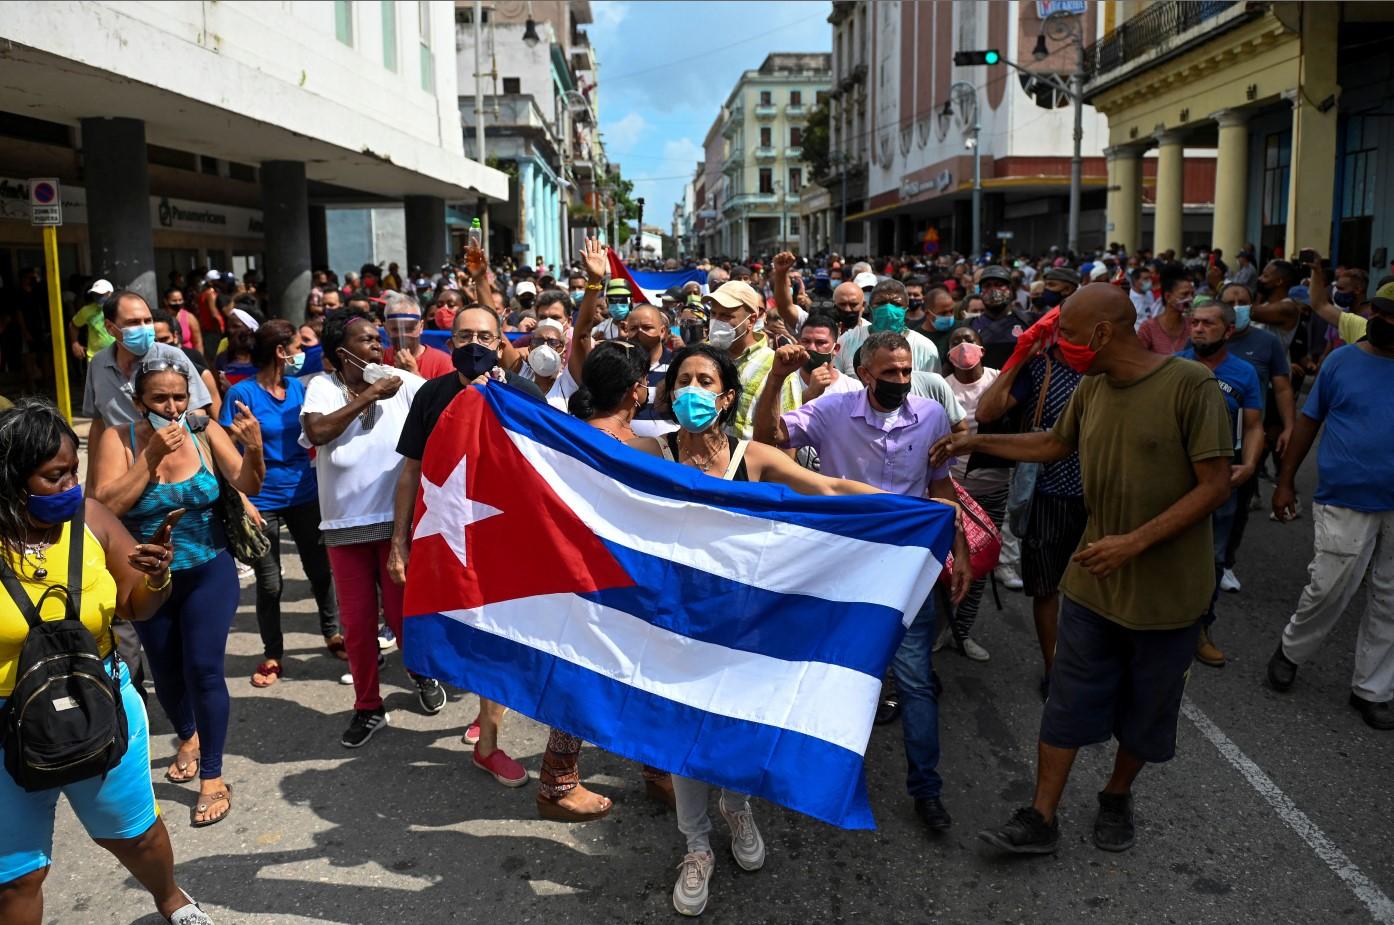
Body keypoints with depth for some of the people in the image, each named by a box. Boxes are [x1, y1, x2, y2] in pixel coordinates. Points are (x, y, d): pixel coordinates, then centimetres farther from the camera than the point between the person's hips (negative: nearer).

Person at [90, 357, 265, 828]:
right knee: (166, 673, 16)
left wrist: (254, 449, -34)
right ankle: (188, 737, 47)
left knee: (203, 668, -9)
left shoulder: (205, 431, -10)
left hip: (209, 573, -1)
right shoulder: (118, 439, -11)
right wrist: (152, 456, -26)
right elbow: (105, 505, -20)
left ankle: (212, 777, 5)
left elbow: (246, 486, -14)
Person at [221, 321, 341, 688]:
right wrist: (242, 501, -19)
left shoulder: (299, 387, 2)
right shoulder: (242, 393, -12)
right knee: (269, 583, 7)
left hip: (305, 495, 4)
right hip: (263, 501, -4)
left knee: (320, 568, 14)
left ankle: (332, 633, 34)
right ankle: (272, 655, 23)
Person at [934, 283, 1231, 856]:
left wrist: (1135, 541, -25)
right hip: (1094, 581, 4)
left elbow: (1215, 486, -18)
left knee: (1144, 712, 14)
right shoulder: (1091, 389, 1)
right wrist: (973, 442, 17)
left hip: (1166, 589, -4)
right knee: (1068, 702, 6)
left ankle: (1117, 797, 38)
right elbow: (1055, 443, 20)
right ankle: (1040, 820, 16)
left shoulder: (1191, 385, -18)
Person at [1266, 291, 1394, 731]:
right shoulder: (1343, 360, -4)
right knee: (1328, 590, -1)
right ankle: (1291, 650, 27)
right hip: (1345, 500, -2)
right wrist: (1285, 482, 2)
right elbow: (1309, 421, 2)